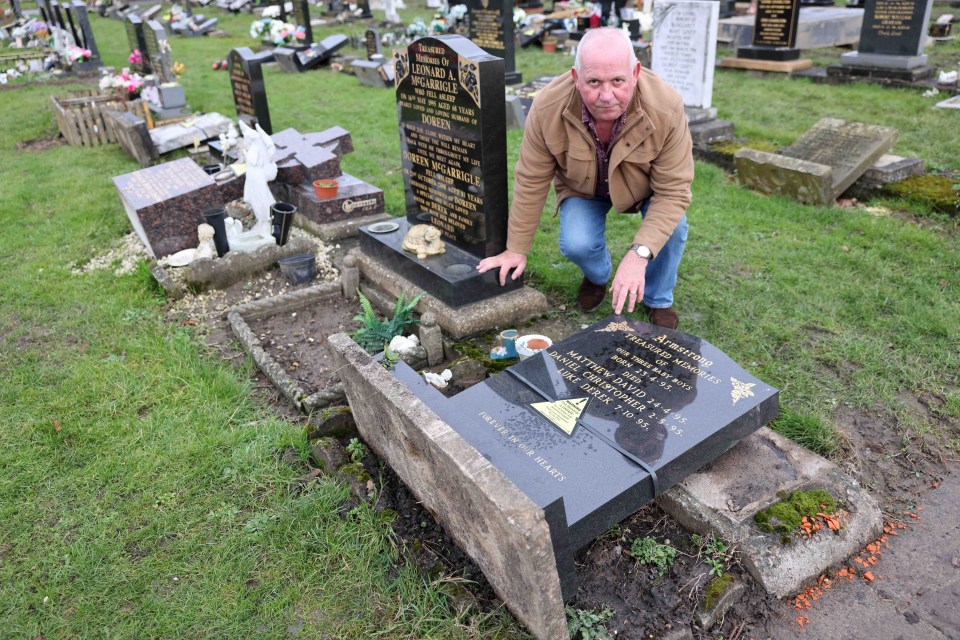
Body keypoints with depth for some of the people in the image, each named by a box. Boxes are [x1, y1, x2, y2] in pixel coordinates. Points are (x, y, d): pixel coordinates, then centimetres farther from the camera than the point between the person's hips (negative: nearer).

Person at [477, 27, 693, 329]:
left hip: (646, 182, 0)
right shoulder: (548, 106, -32)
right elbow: (531, 181, -20)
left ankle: (658, 299, 4)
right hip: (582, 187, 1)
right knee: (576, 244, -24)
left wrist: (639, 254, -45)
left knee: (672, 224, -27)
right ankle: (597, 277, 16)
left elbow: (673, 190, -31)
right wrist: (517, 249, -12)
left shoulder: (666, 107, -35)